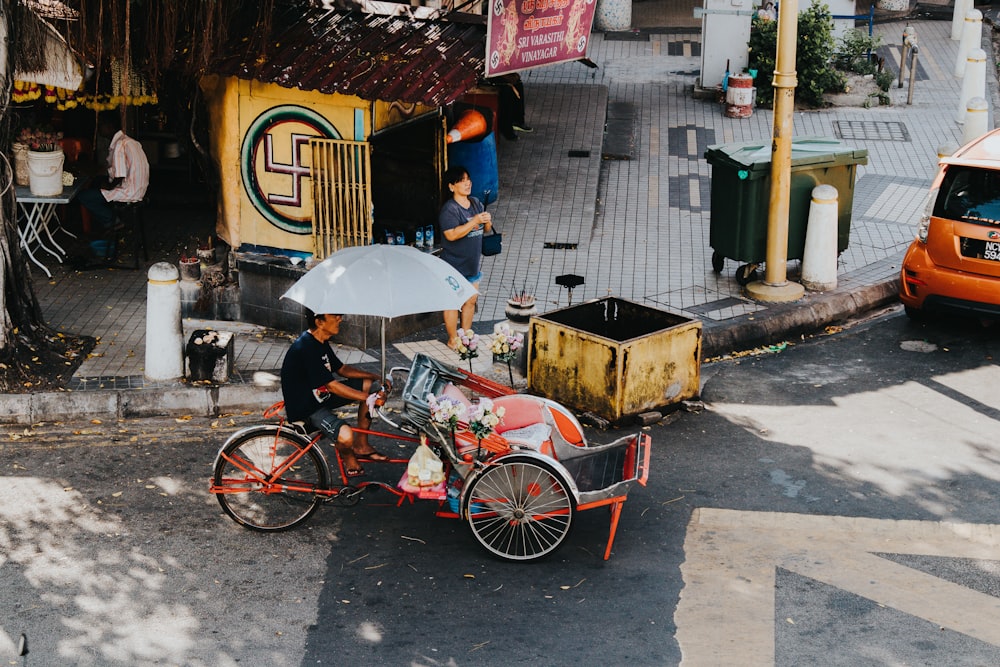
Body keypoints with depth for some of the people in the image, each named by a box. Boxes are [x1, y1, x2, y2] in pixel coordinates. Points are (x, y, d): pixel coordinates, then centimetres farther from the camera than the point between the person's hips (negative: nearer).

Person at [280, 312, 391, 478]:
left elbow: (342, 369, 14)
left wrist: (376, 377, 3)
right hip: (305, 408, -10)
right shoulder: (305, 348, -28)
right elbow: (332, 386, -28)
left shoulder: (320, 342, 3)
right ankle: (347, 456, 7)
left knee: (370, 385, 7)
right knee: (345, 436, -32)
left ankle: (361, 445, 16)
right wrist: (370, 397, -26)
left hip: (320, 394, 10)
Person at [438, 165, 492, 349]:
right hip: (454, 266, -7)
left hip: (472, 264, 7)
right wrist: (474, 221, -29)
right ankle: (453, 339, 13)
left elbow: (486, 229, 15)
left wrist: (487, 222, -9)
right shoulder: (449, 209, -17)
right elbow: (451, 235, -27)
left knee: (471, 301, 15)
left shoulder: (476, 203, 6)